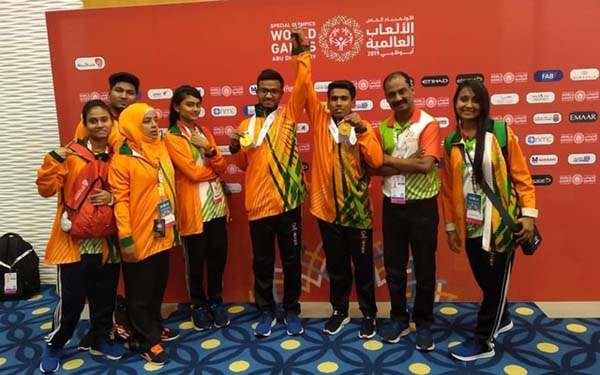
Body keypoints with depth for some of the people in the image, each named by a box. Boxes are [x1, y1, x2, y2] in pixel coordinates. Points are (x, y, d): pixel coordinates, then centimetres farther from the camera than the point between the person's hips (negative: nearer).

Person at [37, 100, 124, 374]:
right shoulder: (70, 153, -3)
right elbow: (46, 189, -8)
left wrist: (114, 197, -12)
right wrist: (53, 160, -22)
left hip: (107, 240, 3)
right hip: (74, 240, -3)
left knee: (106, 297, 12)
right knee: (71, 299, 1)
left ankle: (100, 340, 35)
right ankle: (54, 346, 26)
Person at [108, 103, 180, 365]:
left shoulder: (161, 149, 8)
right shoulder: (122, 158, -12)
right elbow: (120, 201, -15)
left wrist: (174, 223, 16)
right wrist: (125, 238, -18)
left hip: (163, 233, 7)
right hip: (140, 236, -6)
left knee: (158, 287, 20)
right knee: (140, 292, 8)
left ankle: (155, 326, 39)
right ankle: (148, 342, 21)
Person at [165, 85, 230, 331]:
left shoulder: (204, 132, 12)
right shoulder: (172, 137, -7)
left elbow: (222, 166, 3)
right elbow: (193, 172, -16)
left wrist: (208, 148, -13)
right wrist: (214, 169, -1)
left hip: (216, 204, 5)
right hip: (193, 207, -5)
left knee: (218, 254, 10)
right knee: (195, 259, 7)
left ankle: (216, 301, 28)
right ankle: (198, 305, 26)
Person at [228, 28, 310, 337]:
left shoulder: (288, 114, 4)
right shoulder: (247, 125, 11)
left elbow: (302, 84, -9)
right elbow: (244, 165, 15)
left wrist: (300, 52, -12)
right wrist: (235, 148, -3)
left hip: (287, 200, -2)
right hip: (258, 204, 2)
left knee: (291, 260, 9)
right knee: (262, 262, 11)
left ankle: (291, 310, 27)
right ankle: (266, 311, 28)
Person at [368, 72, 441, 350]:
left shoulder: (428, 123, -10)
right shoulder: (383, 127, 4)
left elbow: (426, 165, -23)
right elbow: (372, 167, -4)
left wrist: (389, 160, -13)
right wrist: (407, 164, -18)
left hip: (422, 206, -4)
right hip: (392, 205, 4)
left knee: (424, 269, 9)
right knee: (393, 267, 13)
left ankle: (423, 324, 26)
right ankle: (399, 318, 31)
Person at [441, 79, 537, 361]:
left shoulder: (501, 133, -6)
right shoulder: (451, 143, 3)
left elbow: (521, 176, -5)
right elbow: (447, 188, 6)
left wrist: (528, 214, -11)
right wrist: (450, 226, 7)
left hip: (501, 223, -3)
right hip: (471, 226, 4)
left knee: (496, 281, 6)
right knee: (483, 279, 16)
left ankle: (484, 341, 20)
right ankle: (501, 319, 42)